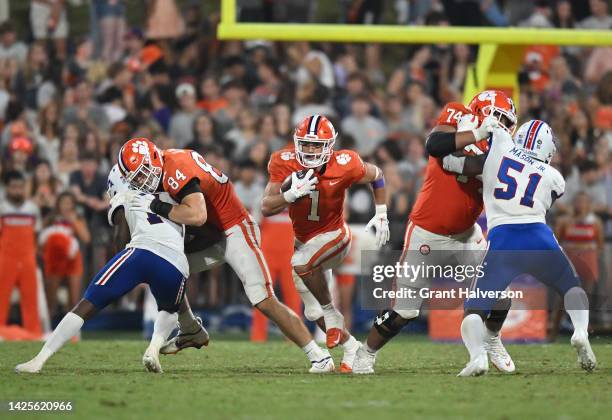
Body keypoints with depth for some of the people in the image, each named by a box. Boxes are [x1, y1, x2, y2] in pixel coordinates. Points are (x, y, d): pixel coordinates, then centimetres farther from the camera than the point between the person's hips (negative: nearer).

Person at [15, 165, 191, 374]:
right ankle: (155, 347, 4)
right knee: (168, 311, 35)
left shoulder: (122, 198, 23)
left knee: (86, 306, 4)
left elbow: (122, 237, 9)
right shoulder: (169, 195, 37)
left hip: (142, 250, -3)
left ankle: (39, 359, -3)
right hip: (177, 264, 3)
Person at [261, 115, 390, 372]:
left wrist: (381, 214, 1)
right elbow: (266, 208, -25)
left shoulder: (344, 166, -23)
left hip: (333, 235, -5)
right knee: (314, 313, 9)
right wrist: (293, 193, -41)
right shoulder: (285, 164, -19)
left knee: (301, 263, -36)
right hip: (304, 240, 5)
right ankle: (351, 348, 29)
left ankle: (331, 313, -16)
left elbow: (376, 176, 0)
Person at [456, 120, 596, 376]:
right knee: (572, 288, 28)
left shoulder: (500, 145, 9)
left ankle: (477, 356, -24)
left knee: (474, 309, 5)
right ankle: (581, 332, 0)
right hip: (540, 239, 1)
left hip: (501, 242, -1)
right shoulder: (554, 178, 14)